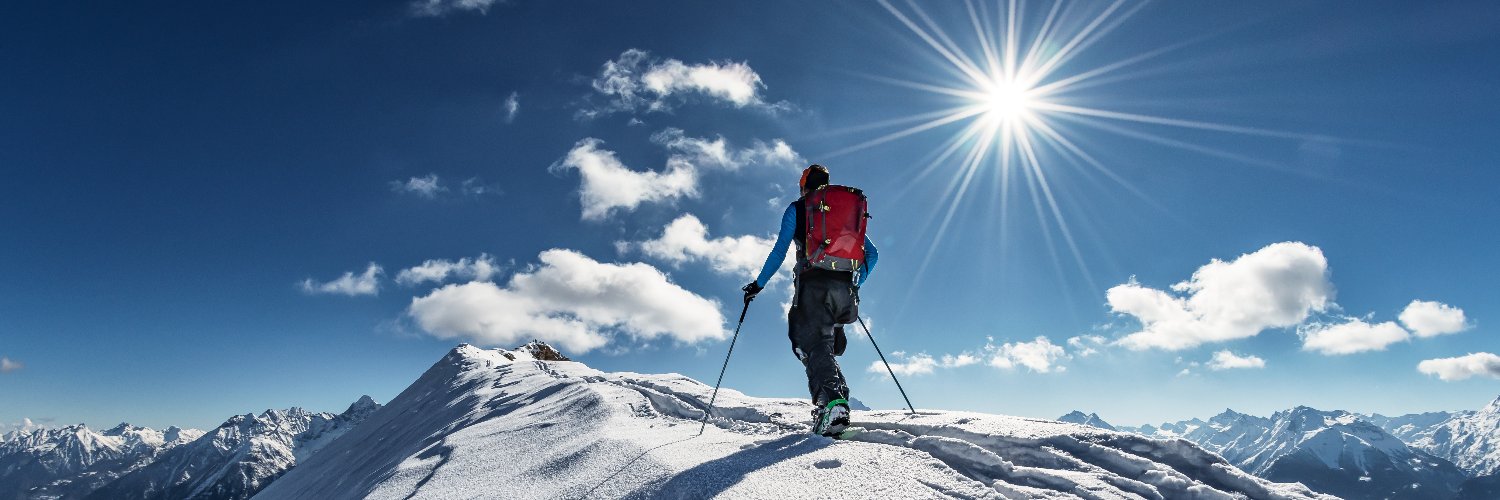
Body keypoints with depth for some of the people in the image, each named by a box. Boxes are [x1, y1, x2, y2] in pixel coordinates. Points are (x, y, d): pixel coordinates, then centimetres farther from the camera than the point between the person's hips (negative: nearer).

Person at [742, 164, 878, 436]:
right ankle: (836, 395, 6)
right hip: (845, 288, 4)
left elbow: (779, 251, 3)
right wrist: (855, 284, 32)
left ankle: (832, 400, -36)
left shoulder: (797, 209, 12)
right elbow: (871, 254, 20)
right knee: (826, 342, 21)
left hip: (814, 284, -4)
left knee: (814, 345, -11)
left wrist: (758, 284, 12)